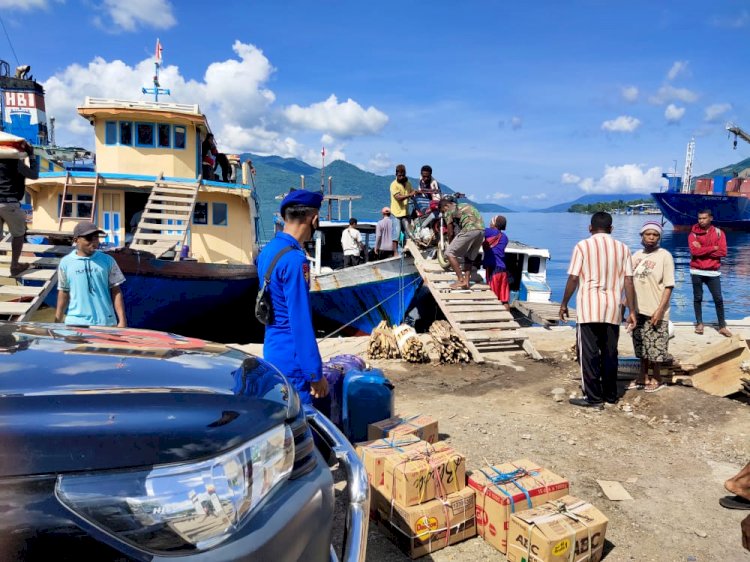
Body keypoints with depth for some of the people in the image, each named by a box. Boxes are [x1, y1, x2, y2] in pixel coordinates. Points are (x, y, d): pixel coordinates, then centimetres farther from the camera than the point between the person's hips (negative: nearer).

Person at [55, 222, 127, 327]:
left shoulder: (107, 261, 1)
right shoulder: (66, 263, 2)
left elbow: (116, 291, 3)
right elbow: (64, 293, 9)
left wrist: (122, 321, -3)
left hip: (106, 323, 0)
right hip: (76, 323, 0)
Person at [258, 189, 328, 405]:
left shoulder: (268, 250, 7)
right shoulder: (295, 260, -21)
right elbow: (301, 321, -23)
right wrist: (315, 373, -17)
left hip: (272, 352, 9)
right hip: (292, 361, -9)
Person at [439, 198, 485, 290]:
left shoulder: (449, 211, 11)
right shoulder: (464, 205, 33)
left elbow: (450, 233, 12)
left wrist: (450, 245, 30)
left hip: (469, 230, -8)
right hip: (481, 230, 8)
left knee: (449, 253, 2)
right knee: (469, 257, 22)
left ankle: (461, 280, -2)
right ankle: (466, 281, 17)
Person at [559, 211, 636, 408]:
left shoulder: (583, 246, -3)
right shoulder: (622, 248, 7)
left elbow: (573, 278, -6)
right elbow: (628, 282, 3)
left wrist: (564, 304, 4)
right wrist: (632, 311, 7)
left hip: (589, 307, -4)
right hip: (613, 309, 4)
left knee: (589, 353, 2)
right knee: (610, 353, 13)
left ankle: (593, 398, 4)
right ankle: (610, 395, 23)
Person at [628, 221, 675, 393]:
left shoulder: (664, 256, -9)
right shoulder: (636, 255, 8)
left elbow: (668, 286, -12)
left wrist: (659, 310, -17)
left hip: (655, 312, -5)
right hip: (638, 310, 5)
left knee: (655, 347, 3)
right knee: (641, 346, 15)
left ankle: (657, 379, 19)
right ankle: (643, 377, 28)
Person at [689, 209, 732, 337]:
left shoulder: (719, 233, 3)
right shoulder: (693, 234, -1)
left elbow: (723, 252, -7)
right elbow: (694, 251, -16)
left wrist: (703, 251, -12)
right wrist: (713, 248, -12)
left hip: (713, 272, 1)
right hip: (697, 271, -1)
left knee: (718, 299, 2)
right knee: (697, 298, 8)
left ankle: (722, 326, 10)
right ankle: (699, 323, 19)